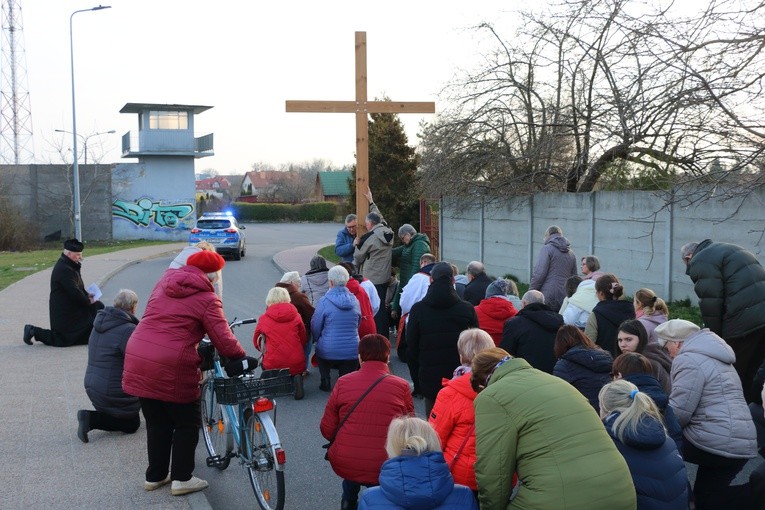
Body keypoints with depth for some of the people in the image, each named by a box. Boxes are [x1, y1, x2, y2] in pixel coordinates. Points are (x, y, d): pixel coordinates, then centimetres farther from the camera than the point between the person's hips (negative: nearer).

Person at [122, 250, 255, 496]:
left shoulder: (164, 281, 14)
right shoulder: (207, 298, -6)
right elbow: (223, 338, -10)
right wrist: (241, 358, 4)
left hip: (137, 361, 7)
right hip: (172, 369, -7)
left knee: (157, 423, 21)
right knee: (187, 424, 13)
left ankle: (155, 476, 30)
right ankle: (181, 479, 16)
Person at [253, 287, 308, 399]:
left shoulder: (263, 319, 1)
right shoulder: (296, 316, 3)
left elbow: (256, 343, 15)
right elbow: (304, 340, 12)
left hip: (273, 365, 1)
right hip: (296, 364, -1)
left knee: (263, 362, 34)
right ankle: (296, 378, -3)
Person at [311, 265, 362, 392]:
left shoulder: (324, 302, -10)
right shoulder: (355, 301, 4)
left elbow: (315, 327, -2)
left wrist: (317, 340, 18)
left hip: (329, 351, -2)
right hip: (352, 351, 3)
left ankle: (326, 382, 25)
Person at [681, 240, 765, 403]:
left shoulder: (700, 262, -3)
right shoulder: (727, 249, 26)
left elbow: (710, 303, -12)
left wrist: (715, 336, -2)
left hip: (745, 322, -9)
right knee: (750, 375, 17)